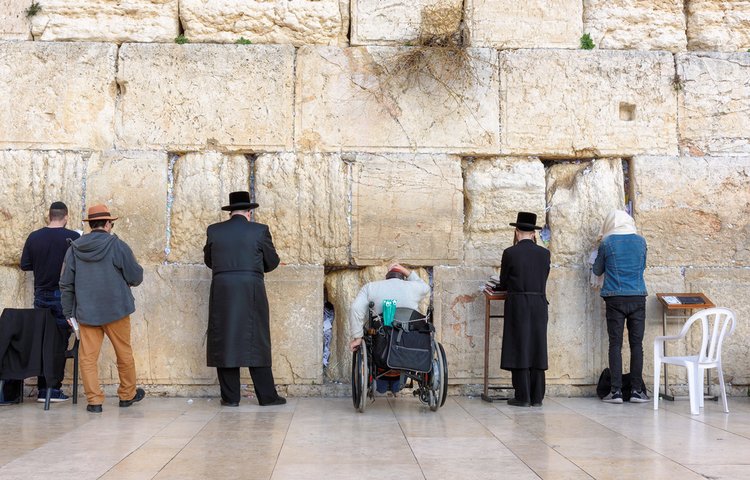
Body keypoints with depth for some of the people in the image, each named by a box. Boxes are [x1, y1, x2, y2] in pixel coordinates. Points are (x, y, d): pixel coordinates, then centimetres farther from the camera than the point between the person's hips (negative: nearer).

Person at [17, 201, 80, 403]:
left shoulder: (34, 237, -1)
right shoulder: (73, 237, -11)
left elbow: (24, 265, 5)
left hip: (41, 295, 3)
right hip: (63, 296, -3)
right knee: (60, 343, 2)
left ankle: (42, 389, 11)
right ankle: (54, 388, 1)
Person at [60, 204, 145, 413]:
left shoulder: (74, 248, 1)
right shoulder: (117, 246, -9)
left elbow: (66, 283, 5)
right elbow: (136, 277, -6)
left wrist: (69, 312, 12)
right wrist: (126, 280, 18)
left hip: (86, 312, 2)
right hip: (116, 310, -2)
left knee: (88, 356, 6)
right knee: (124, 354, 14)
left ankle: (94, 400, 3)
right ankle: (127, 395, 26)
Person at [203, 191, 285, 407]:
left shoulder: (213, 231, 4)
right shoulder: (260, 230, -2)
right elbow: (272, 262, 7)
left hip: (222, 294, 1)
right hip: (252, 295, -1)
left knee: (224, 342, 7)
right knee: (256, 343, 5)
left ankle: (230, 396, 7)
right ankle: (267, 395, 7)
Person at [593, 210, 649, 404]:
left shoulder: (607, 243, -2)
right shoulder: (640, 241, 5)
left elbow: (597, 270, 10)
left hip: (615, 299, -2)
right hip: (638, 297, 2)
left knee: (615, 344, 1)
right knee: (636, 344, 4)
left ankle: (616, 391, -2)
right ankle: (637, 391, 4)